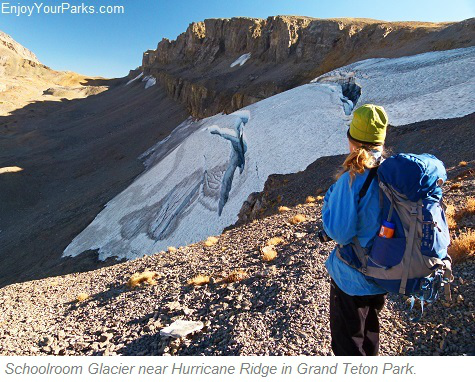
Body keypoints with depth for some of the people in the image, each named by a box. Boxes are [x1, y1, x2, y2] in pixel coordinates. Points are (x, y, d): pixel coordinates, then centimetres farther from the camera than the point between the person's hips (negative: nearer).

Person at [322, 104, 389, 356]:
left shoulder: (352, 180, -28)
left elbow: (338, 231, -25)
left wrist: (330, 197, -11)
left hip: (353, 277, -8)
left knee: (347, 340, 15)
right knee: (369, 328, 32)